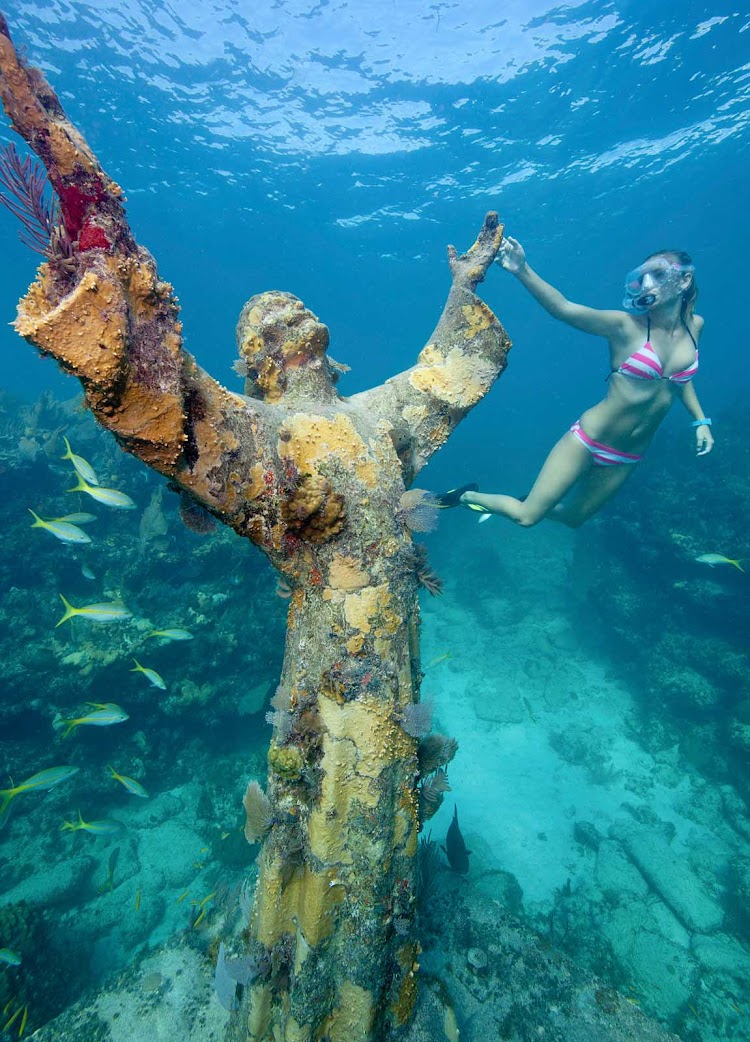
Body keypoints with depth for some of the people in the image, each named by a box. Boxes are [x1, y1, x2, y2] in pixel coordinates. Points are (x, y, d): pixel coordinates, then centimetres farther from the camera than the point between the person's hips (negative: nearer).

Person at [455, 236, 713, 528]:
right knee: (526, 517, -5)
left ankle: (526, 502, 46)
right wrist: (522, 270, -42)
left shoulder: (694, 326, 2)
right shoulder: (627, 325, -15)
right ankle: (468, 495, 21)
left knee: (572, 517, 18)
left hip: (626, 459, 6)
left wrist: (700, 420, 16)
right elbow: (563, 308, -29)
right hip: (588, 442, -5)